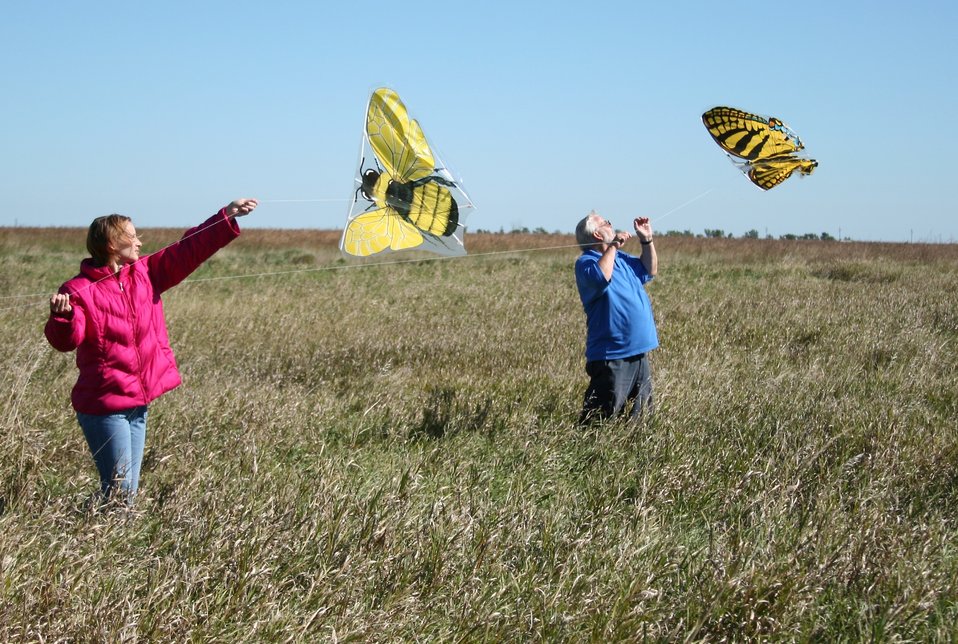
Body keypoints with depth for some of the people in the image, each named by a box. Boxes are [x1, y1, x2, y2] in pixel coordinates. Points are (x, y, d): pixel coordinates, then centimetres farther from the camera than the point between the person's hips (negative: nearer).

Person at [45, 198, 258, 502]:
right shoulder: (80, 290, -11)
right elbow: (67, 340, -19)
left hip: (138, 402, 7)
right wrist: (61, 316, -41)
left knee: (129, 491, 11)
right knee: (118, 490, -7)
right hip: (104, 405, -7)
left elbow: (187, 251, 7)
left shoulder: (145, 273, 7)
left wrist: (227, 216, 4)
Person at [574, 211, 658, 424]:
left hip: (638, 352, 9)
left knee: (642, 415, 15)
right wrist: (613, 246, -23)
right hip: (611, 356, -9)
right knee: (601, 420, -8)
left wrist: (647, 241, 16)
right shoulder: (586, 262, -11)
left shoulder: (621, 258, 17)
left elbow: (649, 271, 28)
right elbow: (601, 277, -32)